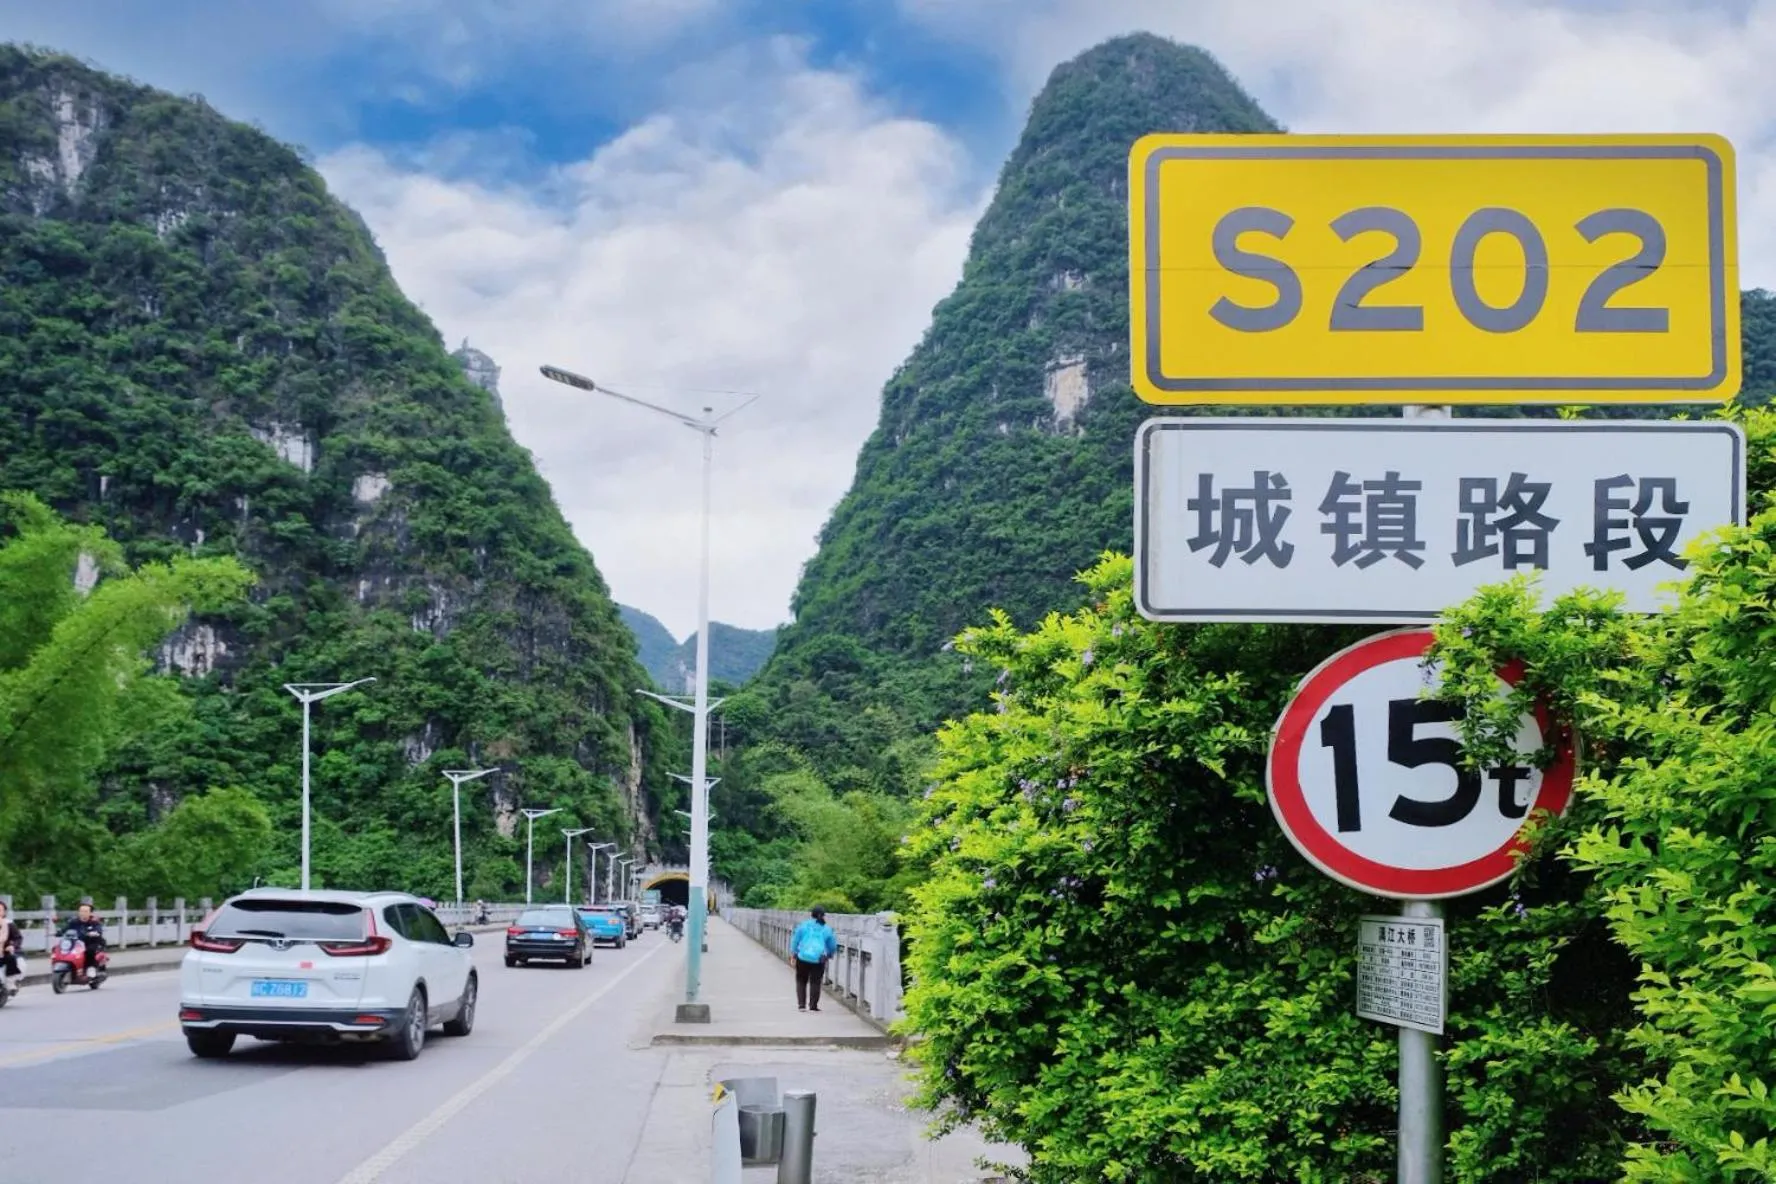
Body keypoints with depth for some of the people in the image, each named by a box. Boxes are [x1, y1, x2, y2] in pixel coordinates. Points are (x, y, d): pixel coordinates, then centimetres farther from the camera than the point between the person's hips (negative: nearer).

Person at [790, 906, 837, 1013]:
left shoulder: (804, 925, 1)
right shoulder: (827, 929, 5)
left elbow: (795, 940, 3)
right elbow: (833, 946, 14)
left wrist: (794, 953, 16)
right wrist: (829, 955, 33)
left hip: (803, 957, -1)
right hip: (819, 960, 1)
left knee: (801, 981, 12)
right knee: (815, 982, 9)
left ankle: (801, 1004, 5)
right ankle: (813, 1005, 6)